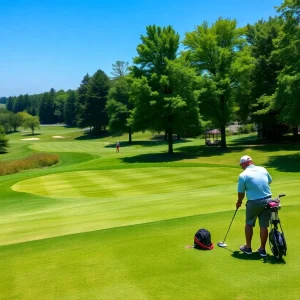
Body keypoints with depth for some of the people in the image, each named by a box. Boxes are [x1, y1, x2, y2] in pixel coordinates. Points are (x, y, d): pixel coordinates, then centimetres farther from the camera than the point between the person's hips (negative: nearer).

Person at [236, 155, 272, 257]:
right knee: (264, 225, 10)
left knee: (249, 224, 15)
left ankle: (248, 247, 23)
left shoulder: (243, 175, -9)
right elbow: (269, 182, 19)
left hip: (254, 202, -4)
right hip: (267, 200, 4)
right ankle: (262, 249, 18)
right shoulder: (263, 169, 4)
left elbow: (241, 193, -2)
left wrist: (239, 202, 17)